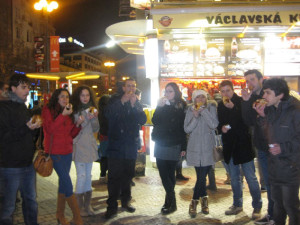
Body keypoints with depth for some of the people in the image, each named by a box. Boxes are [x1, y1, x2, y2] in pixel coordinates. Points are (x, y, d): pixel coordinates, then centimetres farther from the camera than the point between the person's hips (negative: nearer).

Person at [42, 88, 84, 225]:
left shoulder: (68, 112, 13)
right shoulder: (48, 110, -4)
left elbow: (71, 135, 13)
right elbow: (50, 129, -18)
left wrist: (78, 124, -4)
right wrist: (63, 115, -22)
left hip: (67, 151, 6)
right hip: (54, 152, -6)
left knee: (63, 183, 11)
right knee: (68, 184, -10)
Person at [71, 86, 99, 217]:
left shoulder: (92, 109, 10)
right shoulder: (75, 110, -6)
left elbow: (96, 130, 8)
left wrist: (95, 118, -9)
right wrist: (86, 119, -19)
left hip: (90, 146, 5)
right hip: (79, 145, -5)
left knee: (88, 176, 10)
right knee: (81, 175, -7)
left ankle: (87, 204, 19)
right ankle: (80, 206, 5)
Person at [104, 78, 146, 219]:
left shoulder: (137, 103, 9)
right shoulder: (115, 100, 2)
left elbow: (143, 120, -6)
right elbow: (108, 114, -16)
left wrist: (134, 105, -18)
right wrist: (122, 101, -24)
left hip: (131, 144, 3)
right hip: (116, 145, -3)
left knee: (128, 175, 14)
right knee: (114, 176, -5)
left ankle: (125, 201, 30)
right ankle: (112, 206, 2)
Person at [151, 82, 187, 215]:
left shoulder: (181, 107, 0)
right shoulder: (161, 105, 9)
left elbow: (183, 128, -2)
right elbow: (155, 121, -3)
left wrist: (183, 147, -4)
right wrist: (159, 107, -15)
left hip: (174, 146, -3)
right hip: (160, 144, 3)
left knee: (170, 174, 1)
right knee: (163, 173, -1)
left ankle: (170, 202, 10)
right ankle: (171, 201, 9)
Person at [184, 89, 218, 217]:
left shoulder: (211, 108, 1)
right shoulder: (190, 110, 6)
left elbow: (214, 125, -13)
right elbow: (187, 129, -1)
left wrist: (203, 111, -16)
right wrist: (195, 116, -13)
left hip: (208, 148, -1)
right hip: (195, 148, 1)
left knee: (202, 176, -4)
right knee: (201, 176, 2)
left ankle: (194, 202, 14)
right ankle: (204, 199, 21)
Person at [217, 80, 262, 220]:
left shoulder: (241, 102, -9)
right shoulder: (220, 106, 7)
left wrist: (233, 108, -27)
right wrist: (221, 128, -6)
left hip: (243, 145, -5)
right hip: (229, 146, 6)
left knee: (251, 178, 0)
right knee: (234, 178, 16)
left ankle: (257, 207, 14)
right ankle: (237, 205, 29)